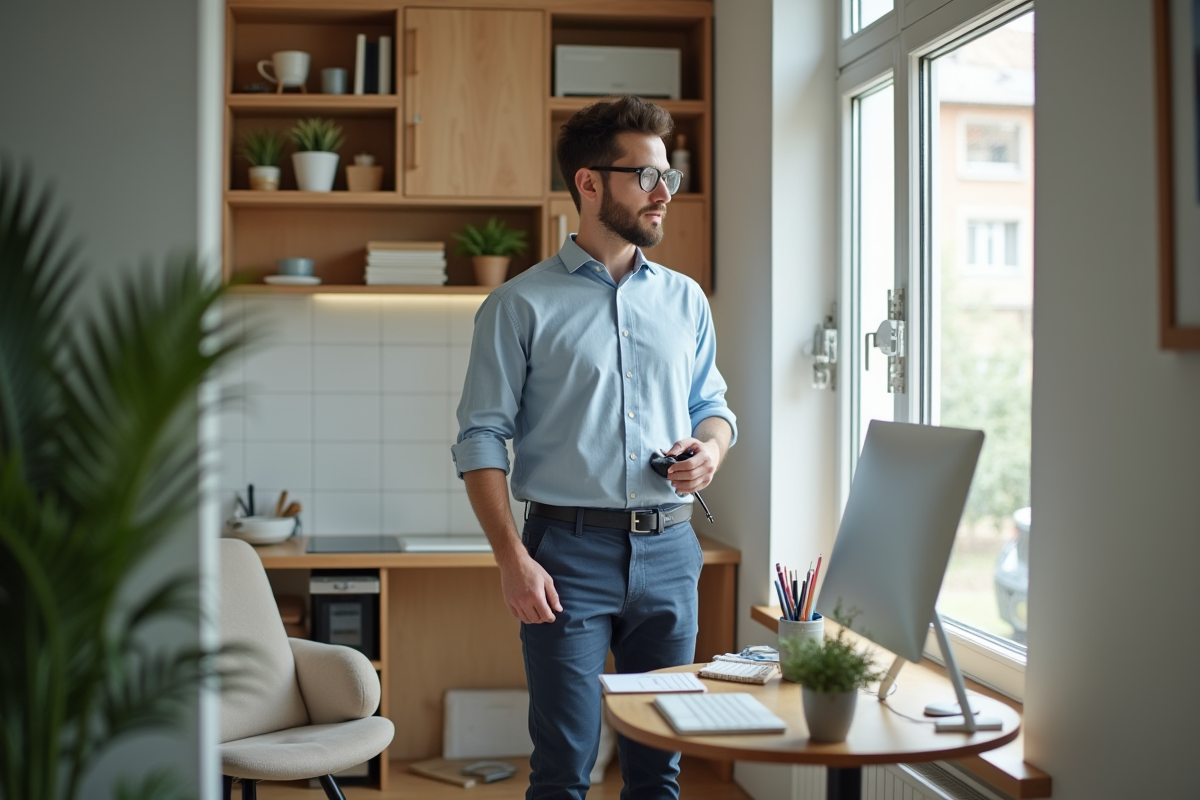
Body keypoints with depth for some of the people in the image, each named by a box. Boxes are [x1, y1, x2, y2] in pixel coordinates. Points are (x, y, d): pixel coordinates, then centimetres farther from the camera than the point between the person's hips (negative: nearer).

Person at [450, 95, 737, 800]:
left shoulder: (685, 300, 12)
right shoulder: (523, 305, -2)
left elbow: (713, 406, 20)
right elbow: (481, 438, -4)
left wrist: (711, 446, -4)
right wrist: (513, 559, -14)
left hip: (669, 550, 4)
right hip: (569, 551, -4)